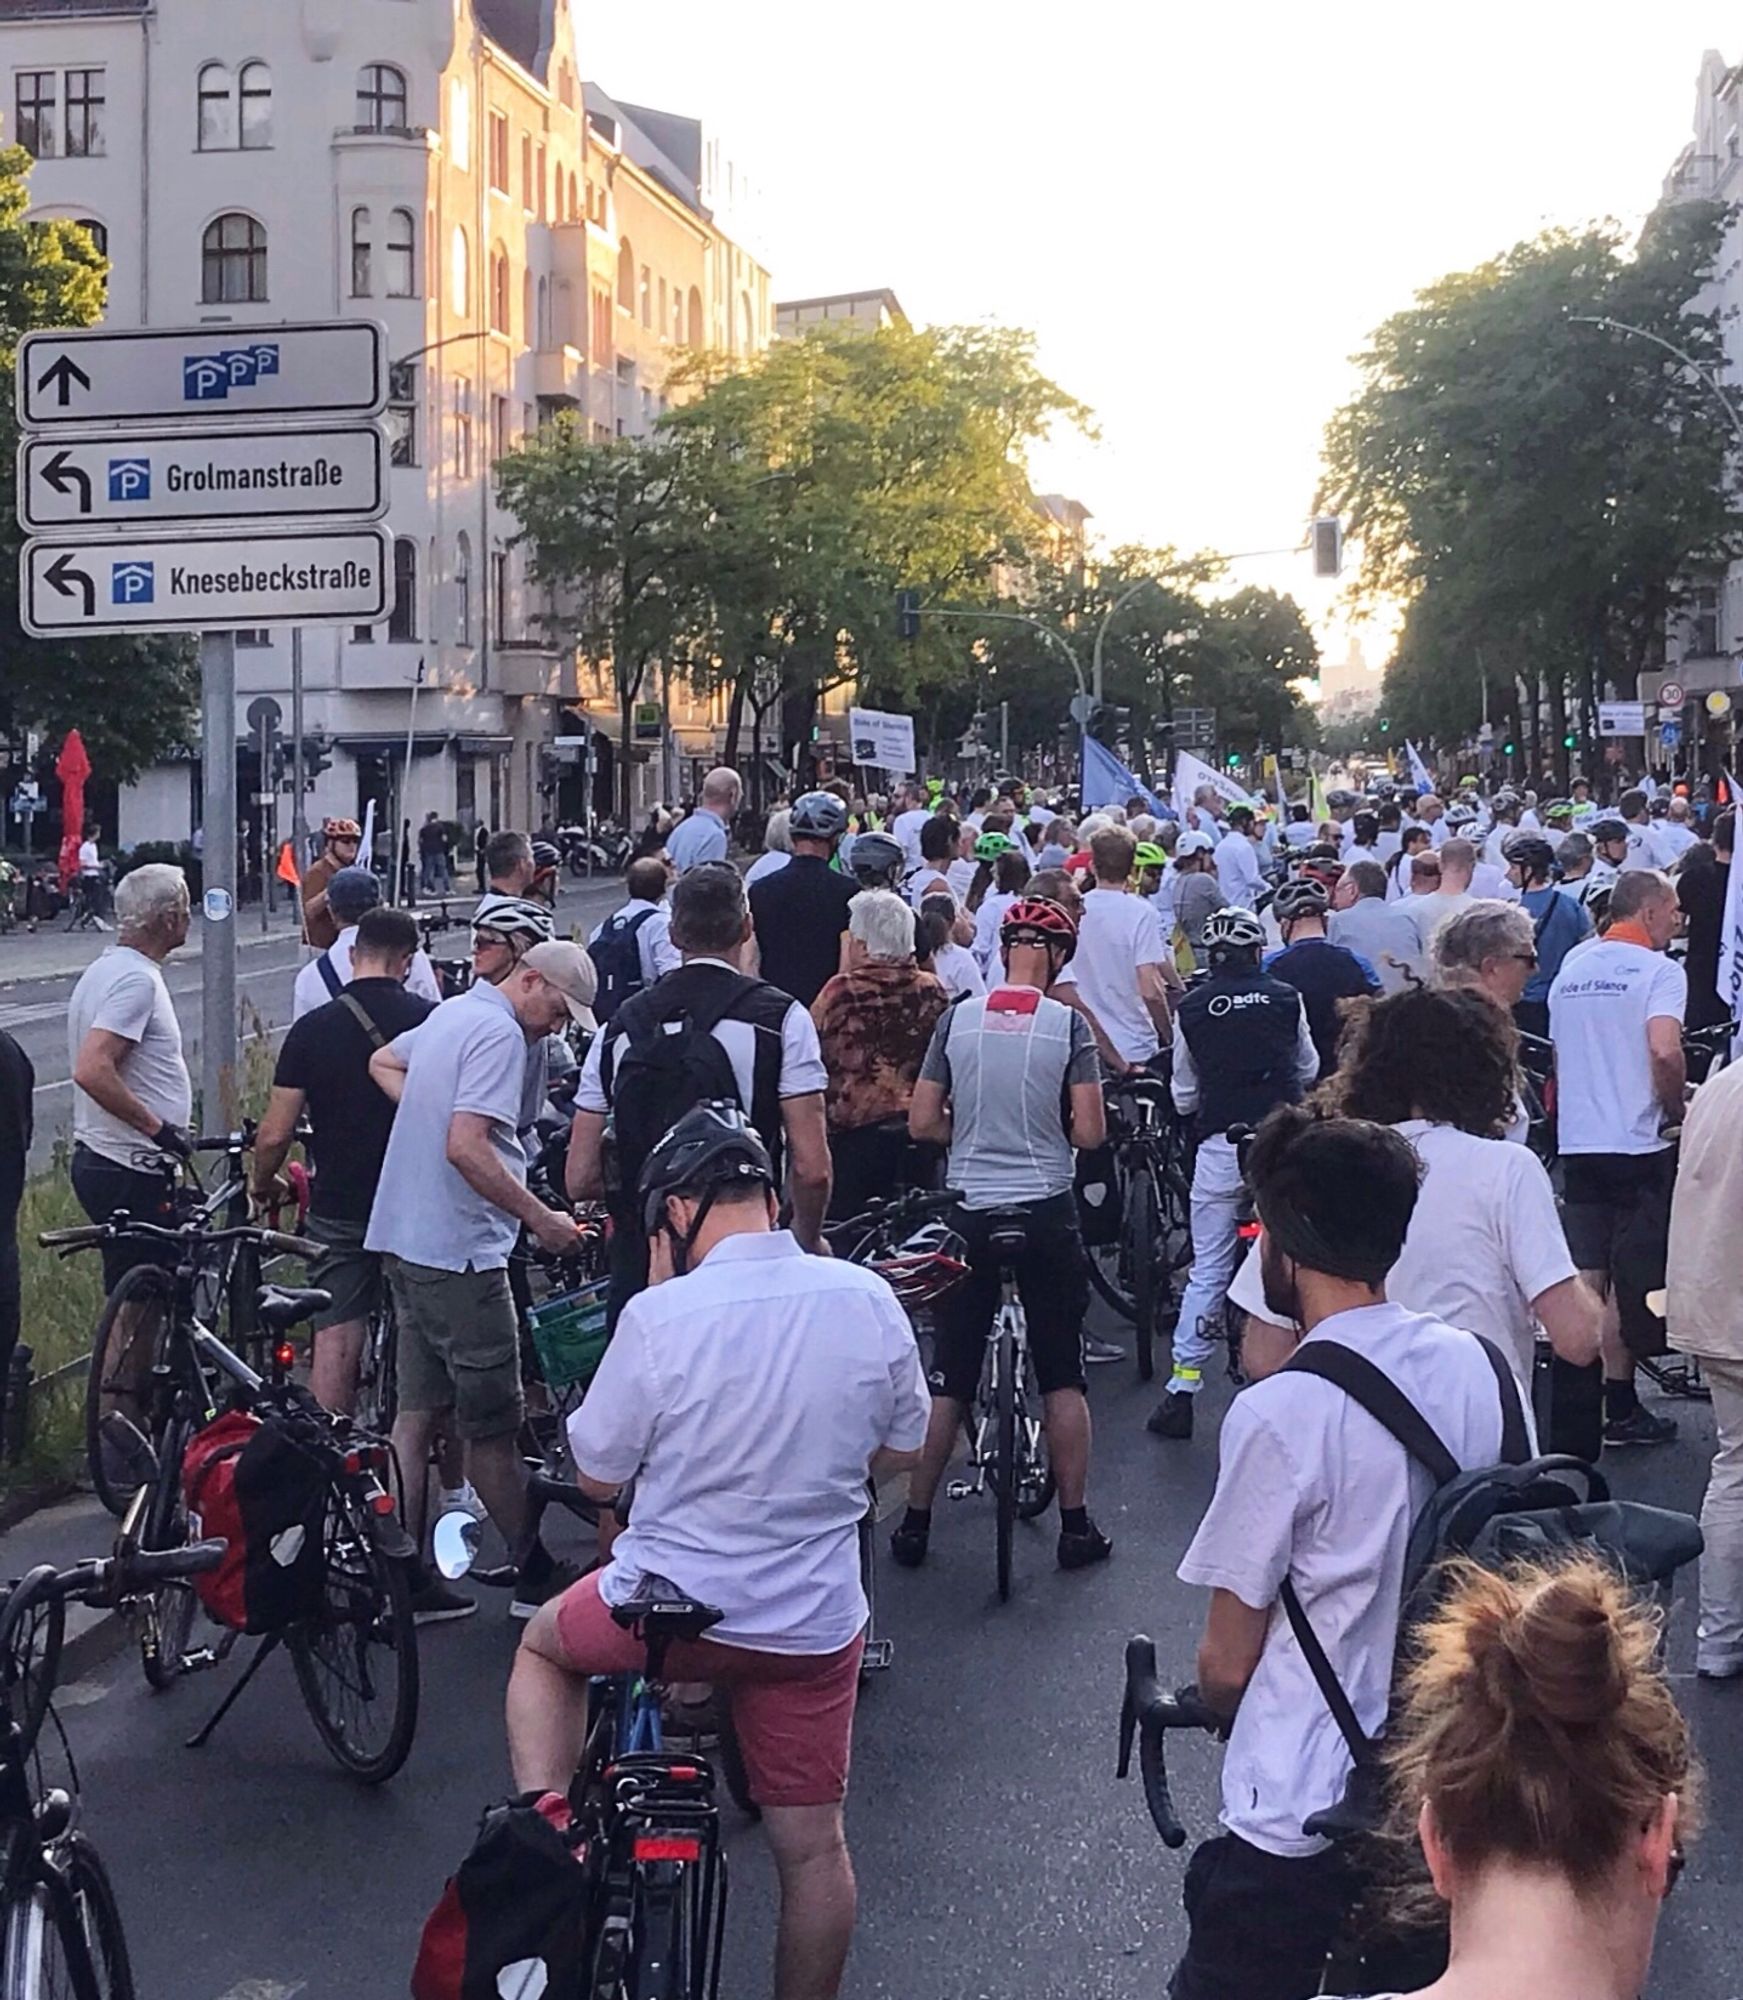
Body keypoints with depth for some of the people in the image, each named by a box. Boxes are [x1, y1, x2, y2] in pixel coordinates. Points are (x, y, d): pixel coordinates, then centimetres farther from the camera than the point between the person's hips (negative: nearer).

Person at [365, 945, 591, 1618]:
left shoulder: (452, 1012, 16)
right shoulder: (499, 1032, -15)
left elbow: (382, 1063, 34)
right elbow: (467, 1149, -25)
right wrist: (542, 1220, -18)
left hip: (405, 1237, 10)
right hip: (458, 1249, -10)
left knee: (418, 1413, 11)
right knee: (491, 1428, 1)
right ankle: (535, 1575, 11)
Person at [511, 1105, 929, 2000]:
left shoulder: (661, 1315, -19)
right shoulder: (869, 1300, -8)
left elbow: (597, 1475, -6)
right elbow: (897, 1451, 6)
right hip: (815, 1621, 3)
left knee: (544, 1644, 28)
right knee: (813, 1847, 18)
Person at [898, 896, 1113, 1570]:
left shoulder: (957, 1019, -2)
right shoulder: (1067, 1023, -8)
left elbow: (922, 1122, 0)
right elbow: (1090, 1132, -9)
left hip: (969, 1213, 2)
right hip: (1046, 1212, -2)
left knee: (948, 1377, 10)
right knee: (1062, 1376, 10)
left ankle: (915, 1522, 16)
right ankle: (1075, 1526, 15)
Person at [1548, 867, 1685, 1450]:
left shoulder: (1571, 966, 11)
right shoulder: (1658, 970, -10)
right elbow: (1664, 1051, -24)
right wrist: (1677, 1112, -9)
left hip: (1577, 1140, 6)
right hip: (1637, 1141, -6)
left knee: (1587, 1277, 11)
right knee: (1631, 1281, 2)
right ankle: (1618, 1406, 6)